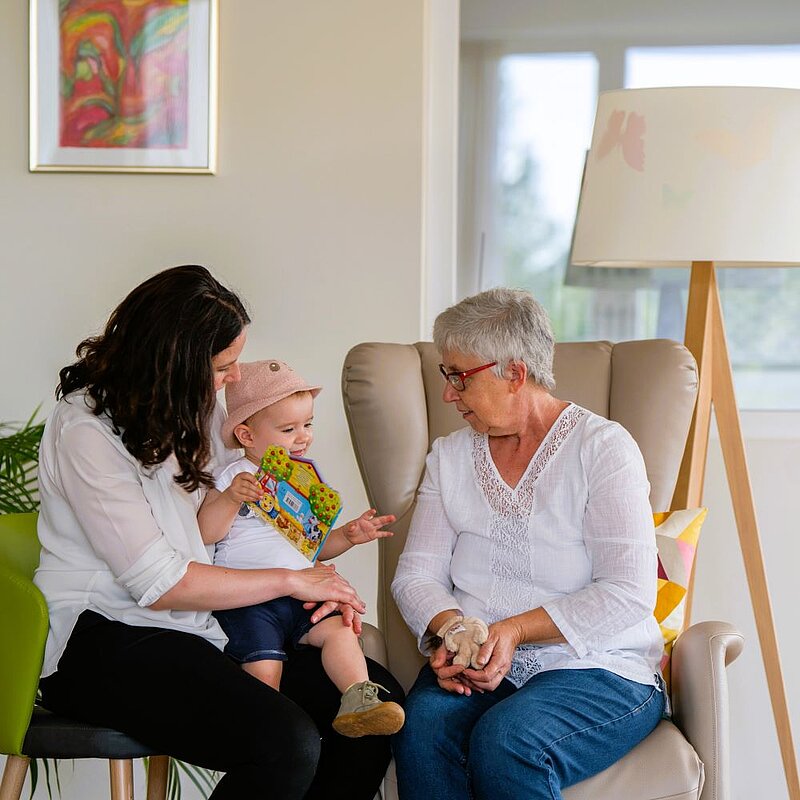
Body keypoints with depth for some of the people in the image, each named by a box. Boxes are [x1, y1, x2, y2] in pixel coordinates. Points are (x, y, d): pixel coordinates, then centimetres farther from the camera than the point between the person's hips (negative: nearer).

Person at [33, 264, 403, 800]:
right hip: (105, 637, -8)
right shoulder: (86, 431, -15)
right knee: (286, 745, -30)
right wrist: (291, 582, -12)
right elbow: (159, 584, -18)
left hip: (206, 623, 8)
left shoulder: (193, 407, 11)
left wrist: (320, 582, -1)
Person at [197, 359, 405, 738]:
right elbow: (204, 533, -7)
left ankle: (357, 700, -24)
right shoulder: (235, 477, 2)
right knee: (264, 667, -23)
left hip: (302, 595, 5)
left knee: (339, 629, -21)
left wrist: (347, 535, 9)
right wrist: (230, 497, -22)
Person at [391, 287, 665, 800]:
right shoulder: (450, 456, 13)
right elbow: (416, 574, 7)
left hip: (598, 668, -4)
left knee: (505, 739, -34)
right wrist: (452, 631, -15)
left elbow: (629, 594, -12)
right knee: (424, 724, -29)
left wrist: (513, 631, -19)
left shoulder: (602, 447, -4)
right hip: (475, 665, 4)